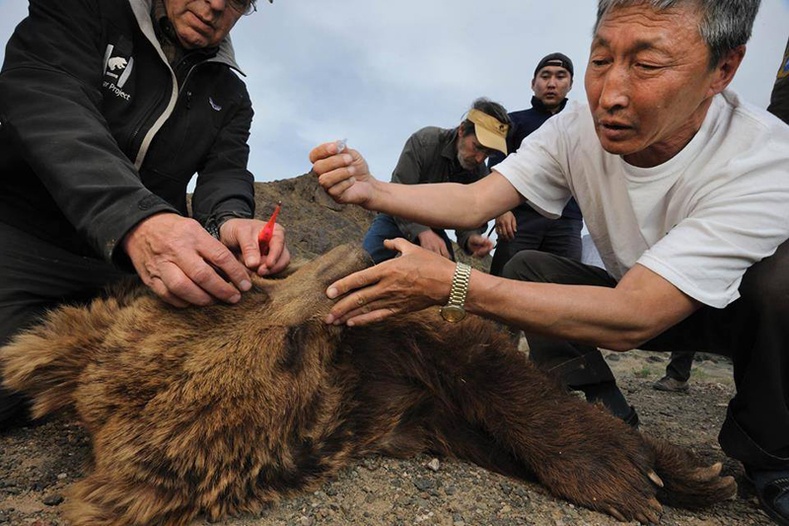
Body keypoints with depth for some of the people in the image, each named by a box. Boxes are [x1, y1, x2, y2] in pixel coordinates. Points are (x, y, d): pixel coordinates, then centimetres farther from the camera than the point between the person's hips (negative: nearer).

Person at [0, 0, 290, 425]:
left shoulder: (230, 97, 9)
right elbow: (45, 103, -20)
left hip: (137, 264, 5)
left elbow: (225, 172, -6)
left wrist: (229, 220, -32)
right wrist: (135, 219, -40)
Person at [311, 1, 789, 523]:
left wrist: (453, 284, -50)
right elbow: (474, 200, -23)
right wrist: (370, 189, -40)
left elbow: (631, 320, -43)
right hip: (636, 295, 4)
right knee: (528, 267, -16)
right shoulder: (578, 128, -19)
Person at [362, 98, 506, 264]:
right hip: (396, 218, -3)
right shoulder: (424, 141, -23)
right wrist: (422, 232, -47)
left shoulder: (480, 173, -11)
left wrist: (471, 238, -35)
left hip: (432, 227, 4)